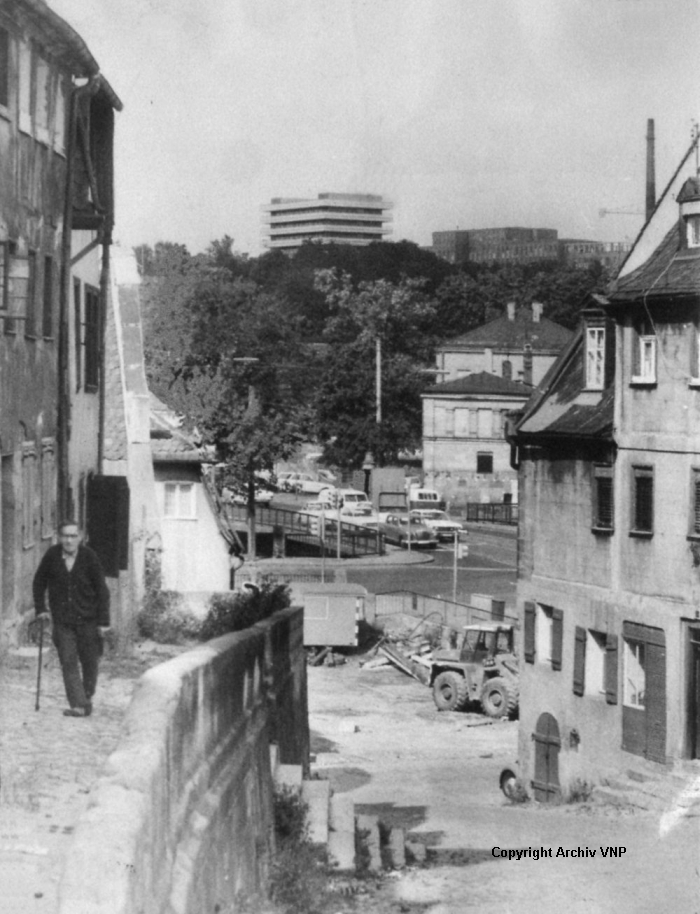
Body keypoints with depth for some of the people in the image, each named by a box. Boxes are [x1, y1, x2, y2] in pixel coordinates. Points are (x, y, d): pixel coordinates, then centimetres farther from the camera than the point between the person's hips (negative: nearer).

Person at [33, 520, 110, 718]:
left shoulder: (89, 557, -9)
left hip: (88, 619, -1)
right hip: (62, 621, 1)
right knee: (68, 663, -7)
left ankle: (87, 698, 29)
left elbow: (102, 590, -5)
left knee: (90, 662, 8)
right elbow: (39, 582, 12)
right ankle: (78, 706, -8)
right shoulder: (52, 555, -4)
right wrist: (40, 609, 4)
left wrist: (104, 621, -8)